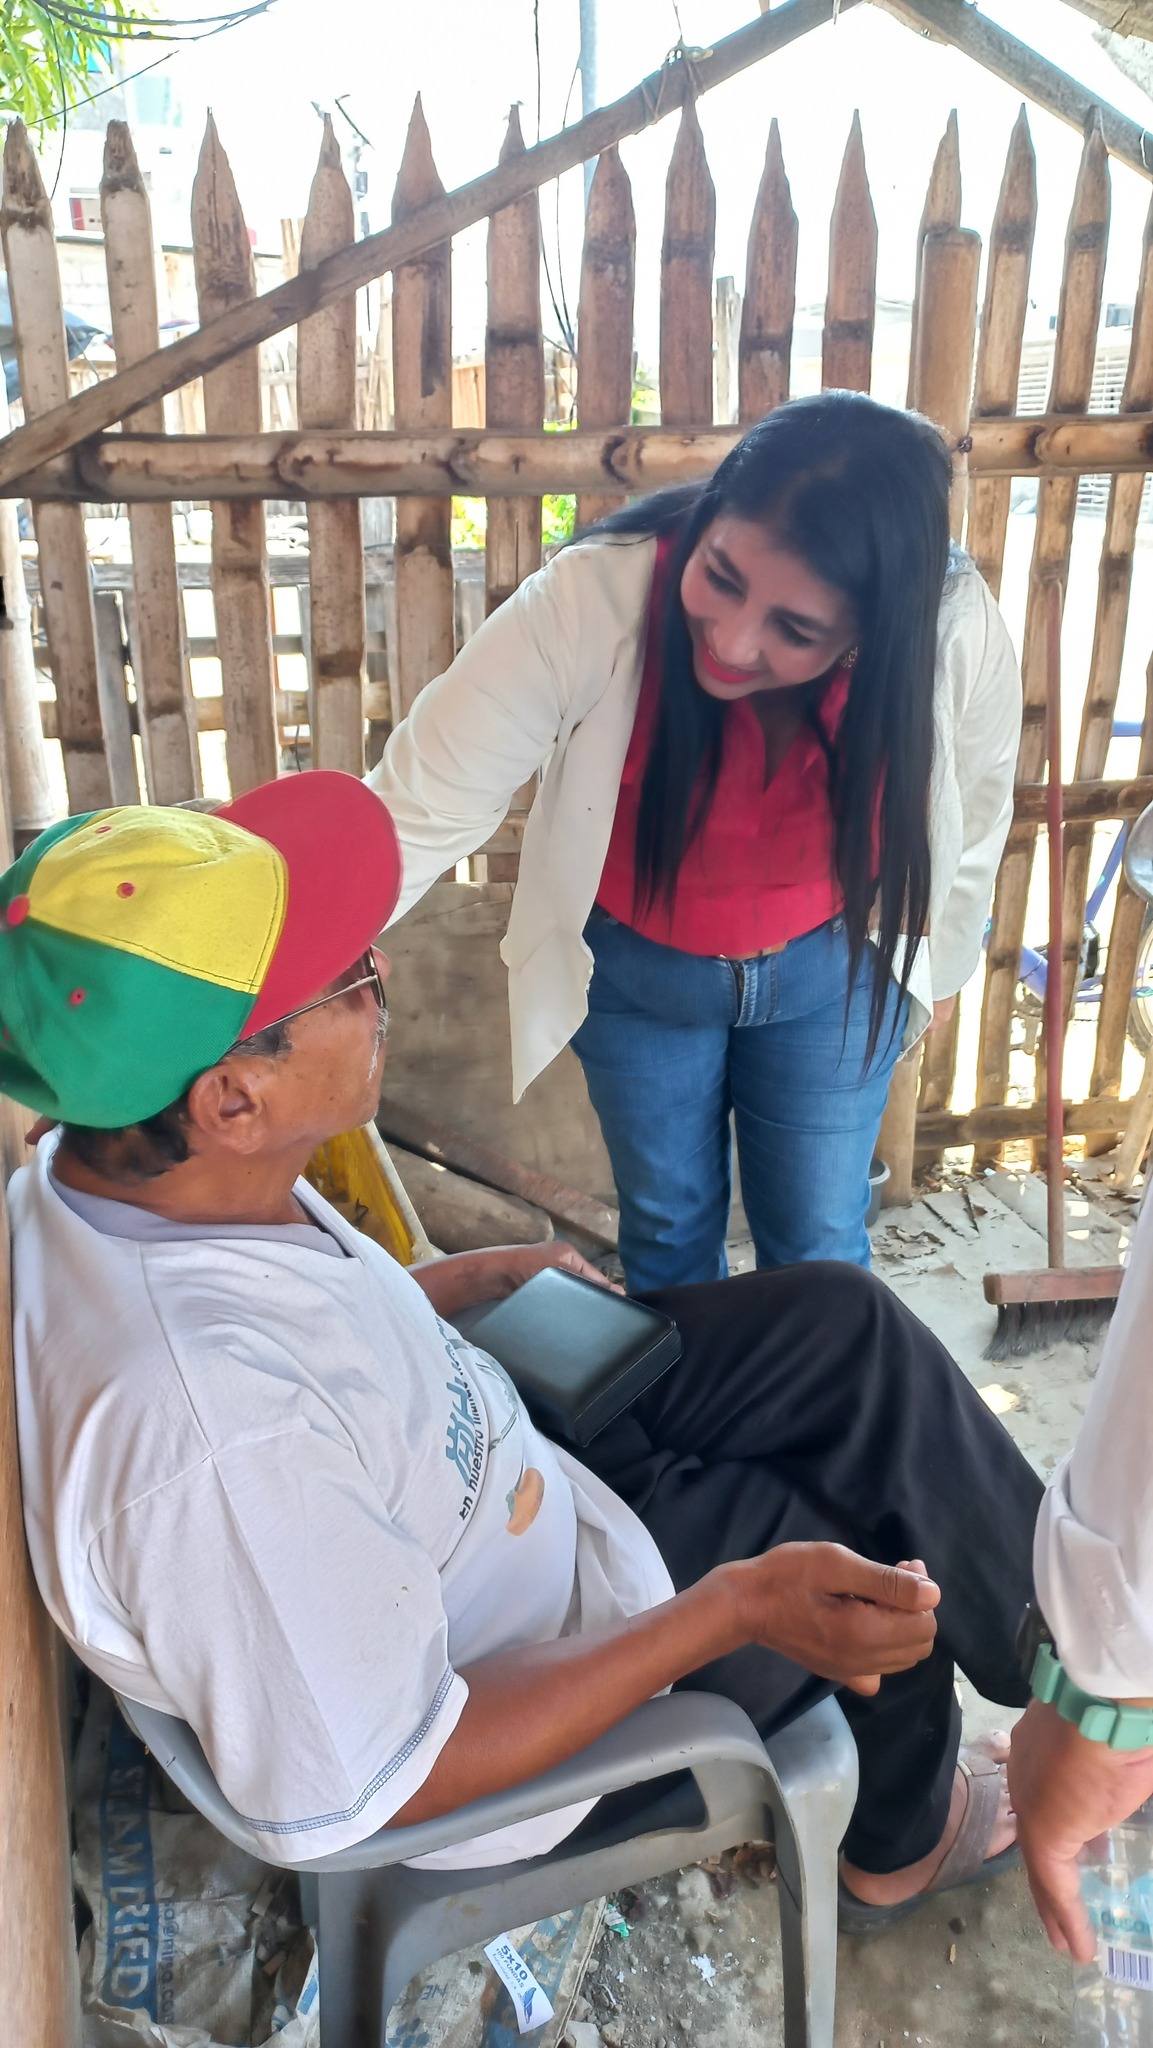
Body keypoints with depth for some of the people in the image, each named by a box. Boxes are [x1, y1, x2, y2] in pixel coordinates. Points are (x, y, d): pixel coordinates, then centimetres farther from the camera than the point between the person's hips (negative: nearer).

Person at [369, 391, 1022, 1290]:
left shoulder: (961, 634, -27)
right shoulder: (588, 602, -34)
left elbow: (970, 810, -6)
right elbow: (416, 809, -34)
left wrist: (939, 960, 10)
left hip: (833, 969, 1)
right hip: (633, 969, 0)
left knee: (819, 1244, 15)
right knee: (667, 1227, 20)